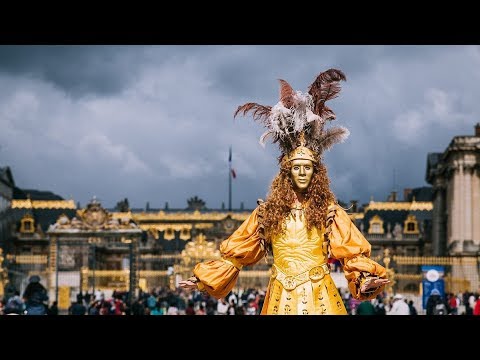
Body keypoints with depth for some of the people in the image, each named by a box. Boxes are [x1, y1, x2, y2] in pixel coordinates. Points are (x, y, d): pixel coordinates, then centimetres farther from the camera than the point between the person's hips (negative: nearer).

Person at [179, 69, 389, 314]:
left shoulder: (328, 210, 1)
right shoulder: (268, 210, 5)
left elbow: (352, 252, -5)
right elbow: (237, 251, 8)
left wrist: (366, 279, -24)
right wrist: (204, 278, 1)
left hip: (319, 298, -1)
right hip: (281, 298, 1)